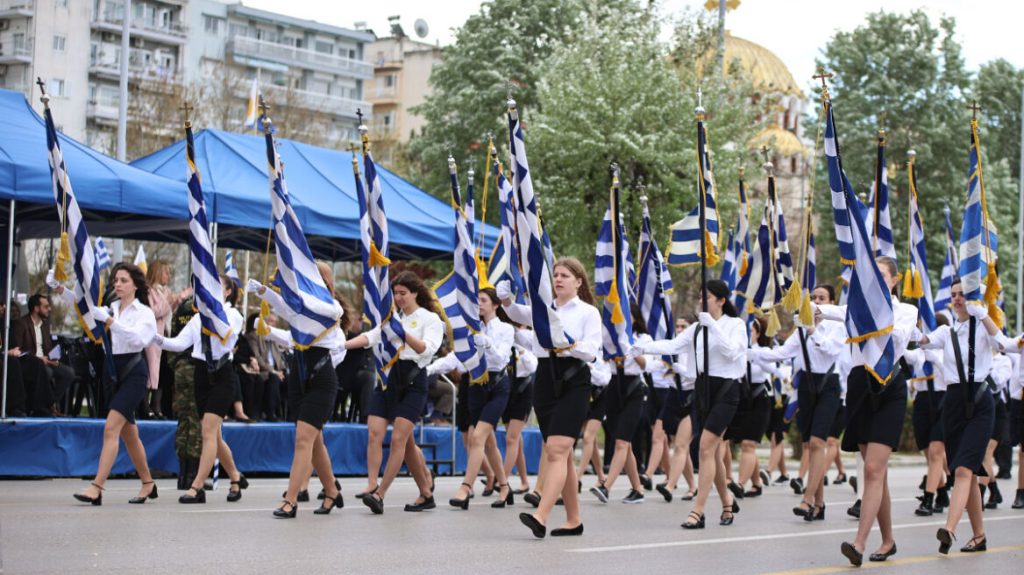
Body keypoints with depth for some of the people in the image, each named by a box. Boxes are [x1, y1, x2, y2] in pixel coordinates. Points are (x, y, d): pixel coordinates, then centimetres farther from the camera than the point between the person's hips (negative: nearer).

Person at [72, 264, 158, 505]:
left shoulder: (144, 312, -4)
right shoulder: (109, 308, 10)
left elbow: (137, 337, -22)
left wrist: (110, 321, -28)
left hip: (133, 371, -7)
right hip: (113, 371, 7)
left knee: (111, 428, -18)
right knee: (128, 432, 15)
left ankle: (97, 487, -24)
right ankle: (148, 483, 29)